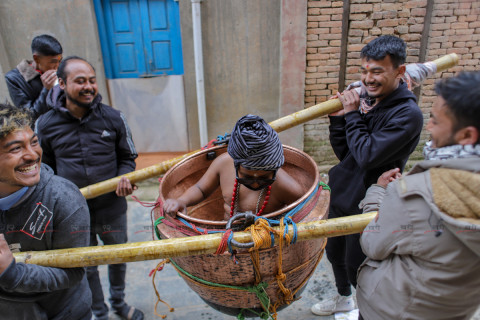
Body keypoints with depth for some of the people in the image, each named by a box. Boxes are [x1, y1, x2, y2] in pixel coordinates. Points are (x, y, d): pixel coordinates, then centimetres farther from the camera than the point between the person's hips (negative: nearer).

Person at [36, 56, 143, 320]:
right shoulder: (45, 125, -7)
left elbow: (127, 157, 4)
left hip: (112, 209, 1)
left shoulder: (113, 118, -8)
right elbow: (45, 169, 6)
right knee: (86, 267, 18)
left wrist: (124, 177, -15)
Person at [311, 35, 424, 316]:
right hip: (341, 195, 8)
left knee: (356, 267, 11)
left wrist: (353, 115, -19)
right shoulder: (368, 103, 1)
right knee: (335, 253, 25)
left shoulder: (408, 114, -21)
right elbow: (344, 153, 3)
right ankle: (344, 298, 53)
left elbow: (367, 155, -28)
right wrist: (338, 118, -9)